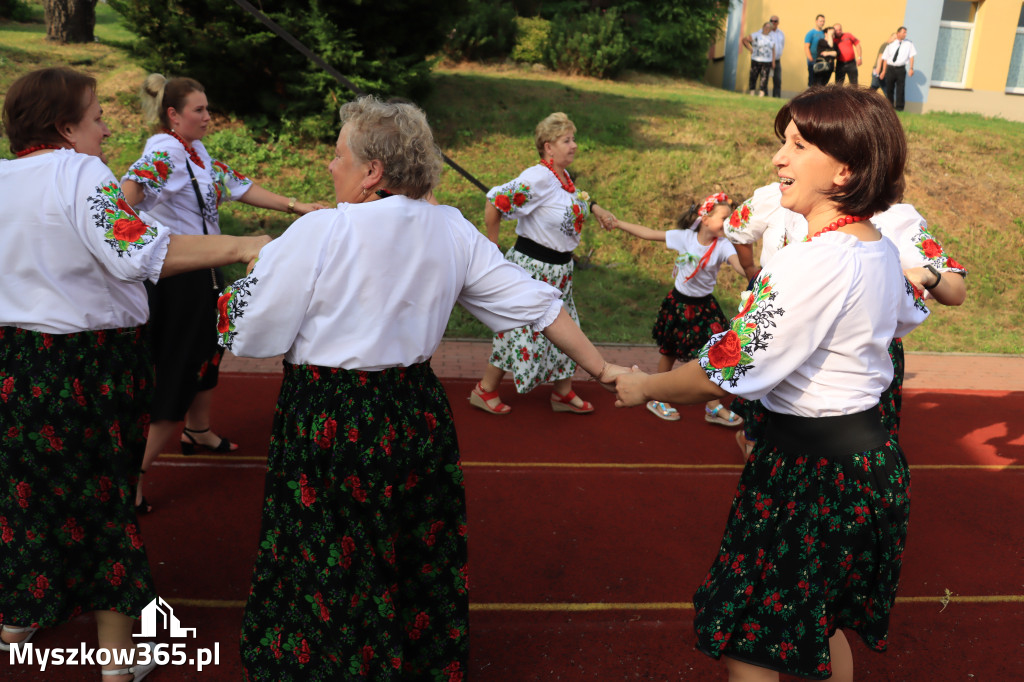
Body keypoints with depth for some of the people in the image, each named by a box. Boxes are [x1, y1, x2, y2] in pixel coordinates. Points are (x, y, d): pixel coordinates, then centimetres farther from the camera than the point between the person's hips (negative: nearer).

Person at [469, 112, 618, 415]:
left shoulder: (563, 176, 4)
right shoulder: (538, 177, -24)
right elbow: (494, 204, -26)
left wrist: (594, 207, 11)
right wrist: (493, 249, -15)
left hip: (559, 268, 9)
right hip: (531, 265, -9)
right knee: (520, 329, 0)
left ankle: (563, 393, 30)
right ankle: (484, 391, 17)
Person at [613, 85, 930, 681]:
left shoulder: (815, 262, -26)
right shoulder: (882, 249, 3)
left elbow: (727, 372, -25)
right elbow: (910, 314, 26)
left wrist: (644, 387, -7)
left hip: (813, 470, -9)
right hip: (869, 453, 9)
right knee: (820, 624, 27)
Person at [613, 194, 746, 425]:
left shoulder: (723, 246, -15)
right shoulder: (685, 237, -13)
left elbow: (739, 265, -35)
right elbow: (648, 233, -7)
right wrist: (616, 222, -7)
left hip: (704, 306, 1)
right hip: (678, 303, -1)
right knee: (669, 352, 12)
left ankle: (713, 407, 13)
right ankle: (657, 399, 30)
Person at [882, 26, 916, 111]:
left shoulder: (909, 44, 7)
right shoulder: (891, 45, 9)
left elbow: (911, 56, 4)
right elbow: (885, 58, 10)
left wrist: (911, 68, -7)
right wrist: (884, 71, 6)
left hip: (901, 69, -1)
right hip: (890, 68, 1)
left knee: (900, 88, -3)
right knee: (889, 88, 6)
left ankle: (899, 107, 2)